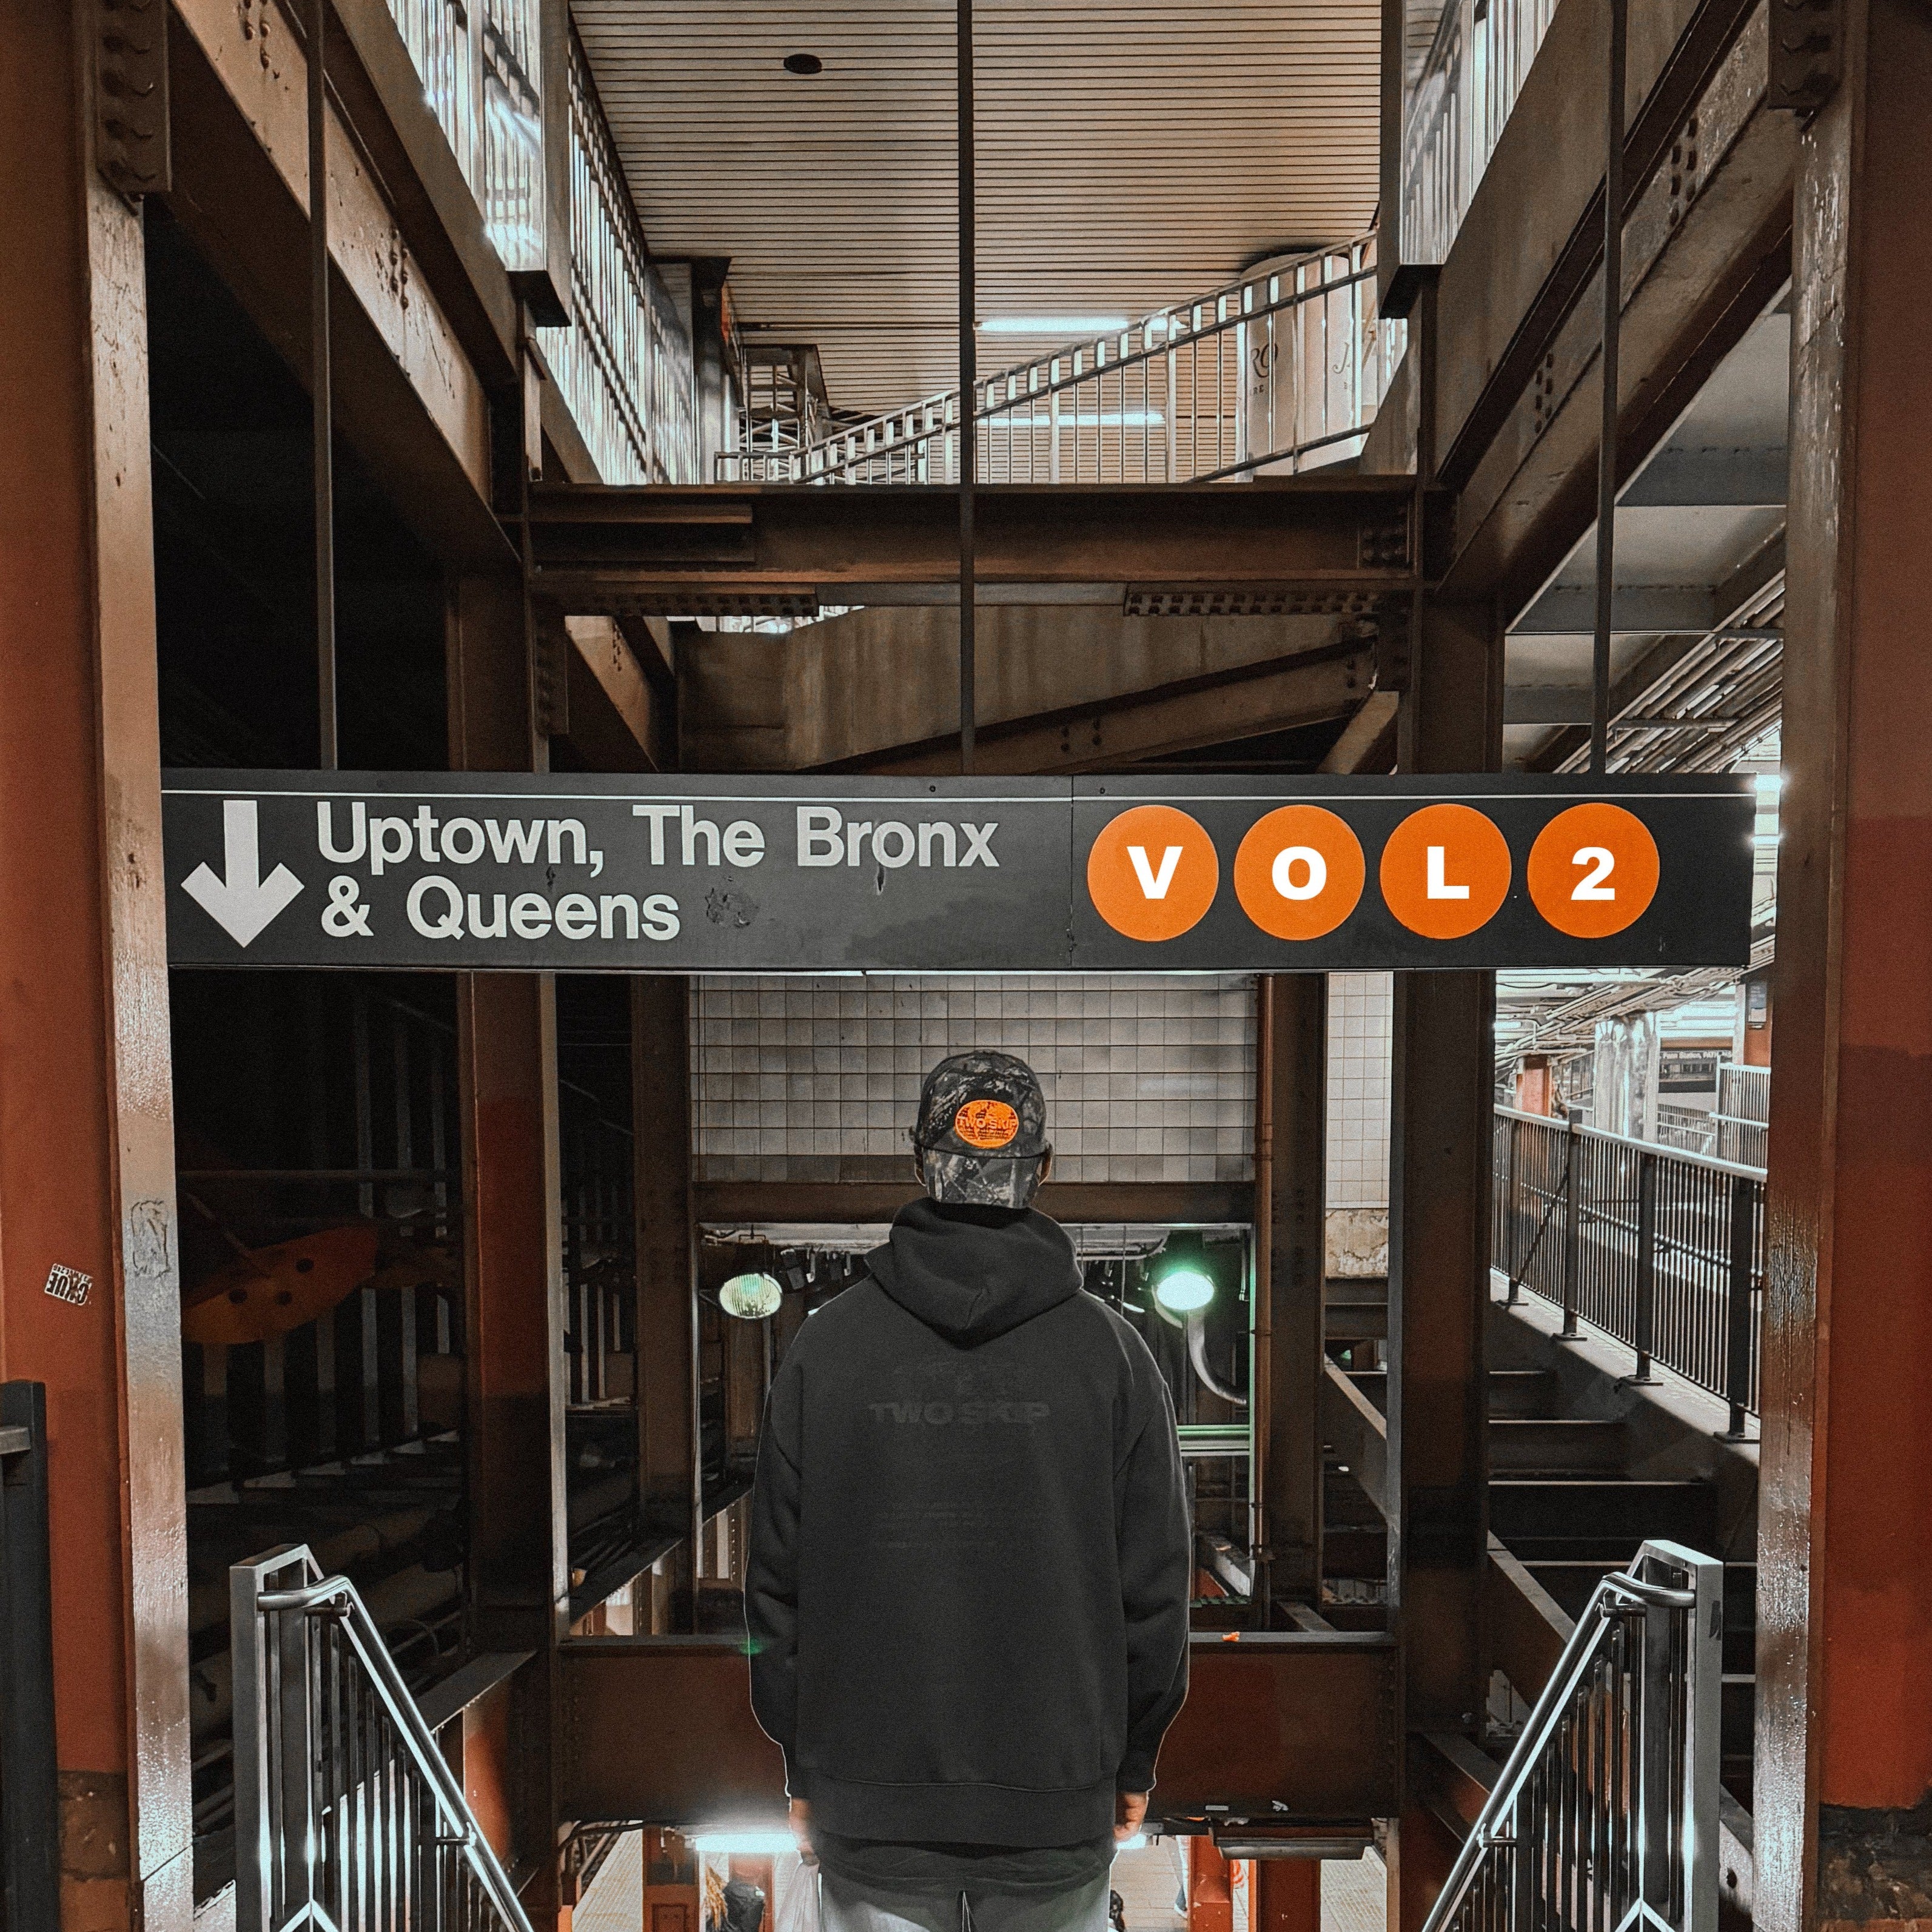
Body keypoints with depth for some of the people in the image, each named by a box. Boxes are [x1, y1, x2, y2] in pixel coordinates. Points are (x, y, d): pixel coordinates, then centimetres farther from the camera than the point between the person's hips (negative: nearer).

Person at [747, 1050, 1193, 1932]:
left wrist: (800, 1763, 10)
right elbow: (1154, 1583, -4)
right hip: (1058, 1802, 0)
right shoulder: (1108, 1347, -8)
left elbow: (777, 1578, -1)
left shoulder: (824, 1342, -7)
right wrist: (1133, 1760, 10)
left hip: (867, 1802, 0)